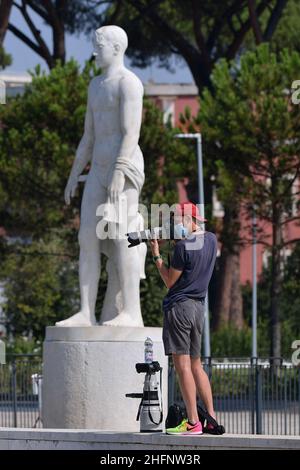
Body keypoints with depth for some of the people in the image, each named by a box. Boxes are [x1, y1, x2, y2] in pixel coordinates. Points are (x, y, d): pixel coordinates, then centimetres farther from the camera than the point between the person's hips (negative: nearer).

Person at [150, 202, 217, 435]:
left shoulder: (183, 246, -14)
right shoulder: (211, 240, 8)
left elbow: (170, 281, -6)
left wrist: (156, 255, 3)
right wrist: (178, 240, 13)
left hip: (180, 306, -8)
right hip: (199, 307, 8)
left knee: (182, 364, -8)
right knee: (196, 364, 15)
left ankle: (192, 422, -13)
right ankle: (211, 417, 12)